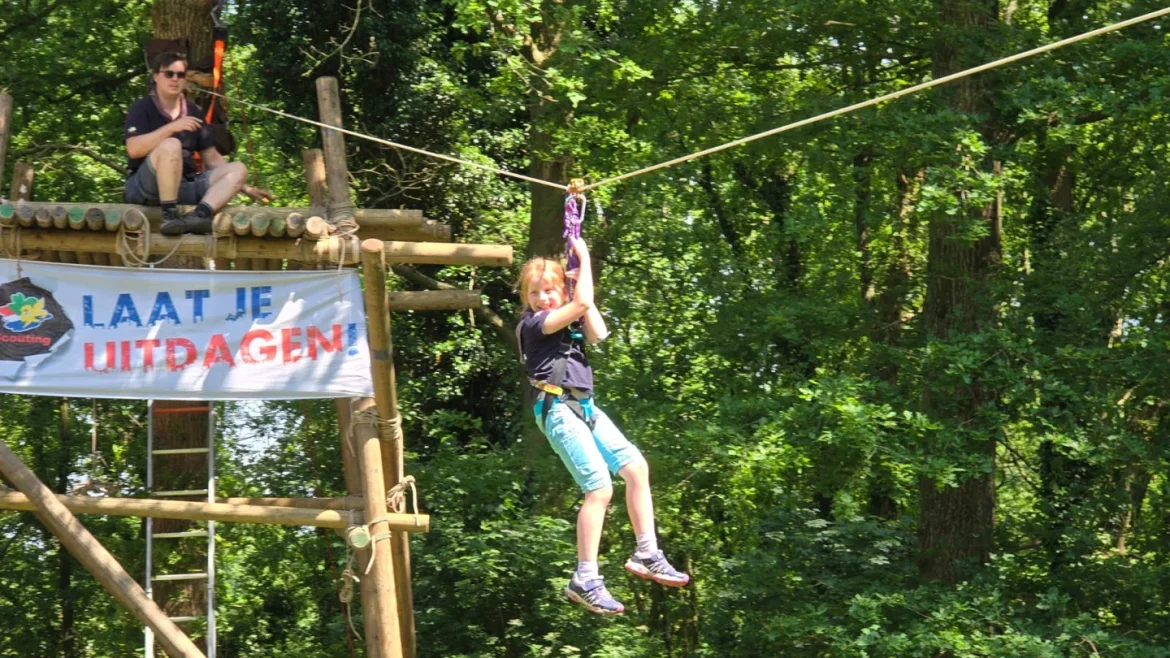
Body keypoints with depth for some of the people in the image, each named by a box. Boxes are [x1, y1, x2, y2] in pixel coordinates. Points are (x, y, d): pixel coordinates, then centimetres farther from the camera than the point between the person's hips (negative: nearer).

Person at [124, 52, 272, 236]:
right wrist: (172, 127, -23)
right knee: (171, 145, -31)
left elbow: (212, 158, 19)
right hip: (146, 186, -6)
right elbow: (133, 149, -17)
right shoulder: (142, 109, 0)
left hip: (185, 186, 6)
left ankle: (198, 215, -41)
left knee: (238, 169, -13)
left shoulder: (193, 112, 16)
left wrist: (246, 188, 12)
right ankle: (169, 216, -35)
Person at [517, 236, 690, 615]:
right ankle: (584, 581, -11)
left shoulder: (570, 323, 15)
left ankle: (646, 555, 14)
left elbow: (599, 332, 0)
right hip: (558, 410, -9)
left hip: (584, 407, 9)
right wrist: (584, 258, -8)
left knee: (635, 467, 5)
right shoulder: (533, 324, -10)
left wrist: (581, 278, 1)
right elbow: (581, 303, -21)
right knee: (600, 488, -16)